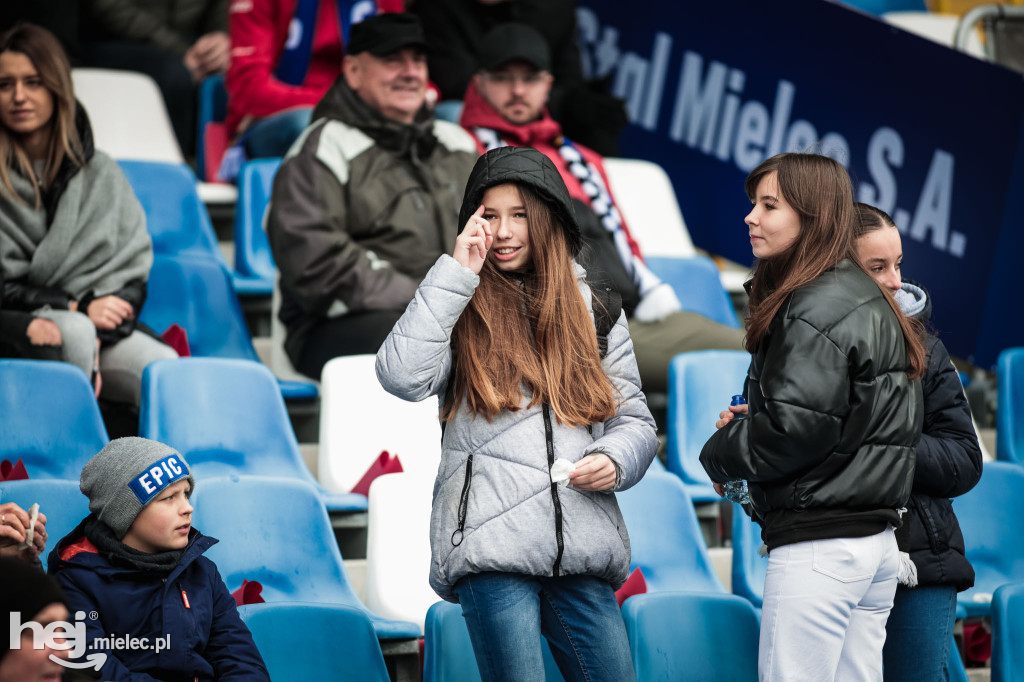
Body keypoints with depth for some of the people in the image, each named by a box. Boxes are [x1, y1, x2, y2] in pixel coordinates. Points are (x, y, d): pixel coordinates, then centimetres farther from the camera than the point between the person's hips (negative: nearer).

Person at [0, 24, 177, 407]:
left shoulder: (101, 174, 13)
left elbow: (131, 273, 9)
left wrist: (97, 334, -9)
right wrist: (78, 309, -13)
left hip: (106, 332, 3)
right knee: (73, 332, -37)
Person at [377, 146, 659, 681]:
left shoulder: (592, 311, 17)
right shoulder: (460, 309, 9)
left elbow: (634, 420, 20)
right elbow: (403, 376, -11)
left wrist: (614, 461, -4)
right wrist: (457, 274, -7)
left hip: (581, 552, 3)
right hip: (490, 548, -3)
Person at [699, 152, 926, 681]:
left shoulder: (813, 308, -14)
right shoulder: (870, 302, 17)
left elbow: (796, 428, -22)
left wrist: (720, 454, -2)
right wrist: (749, 424, 10)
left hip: (818, 544, -10)